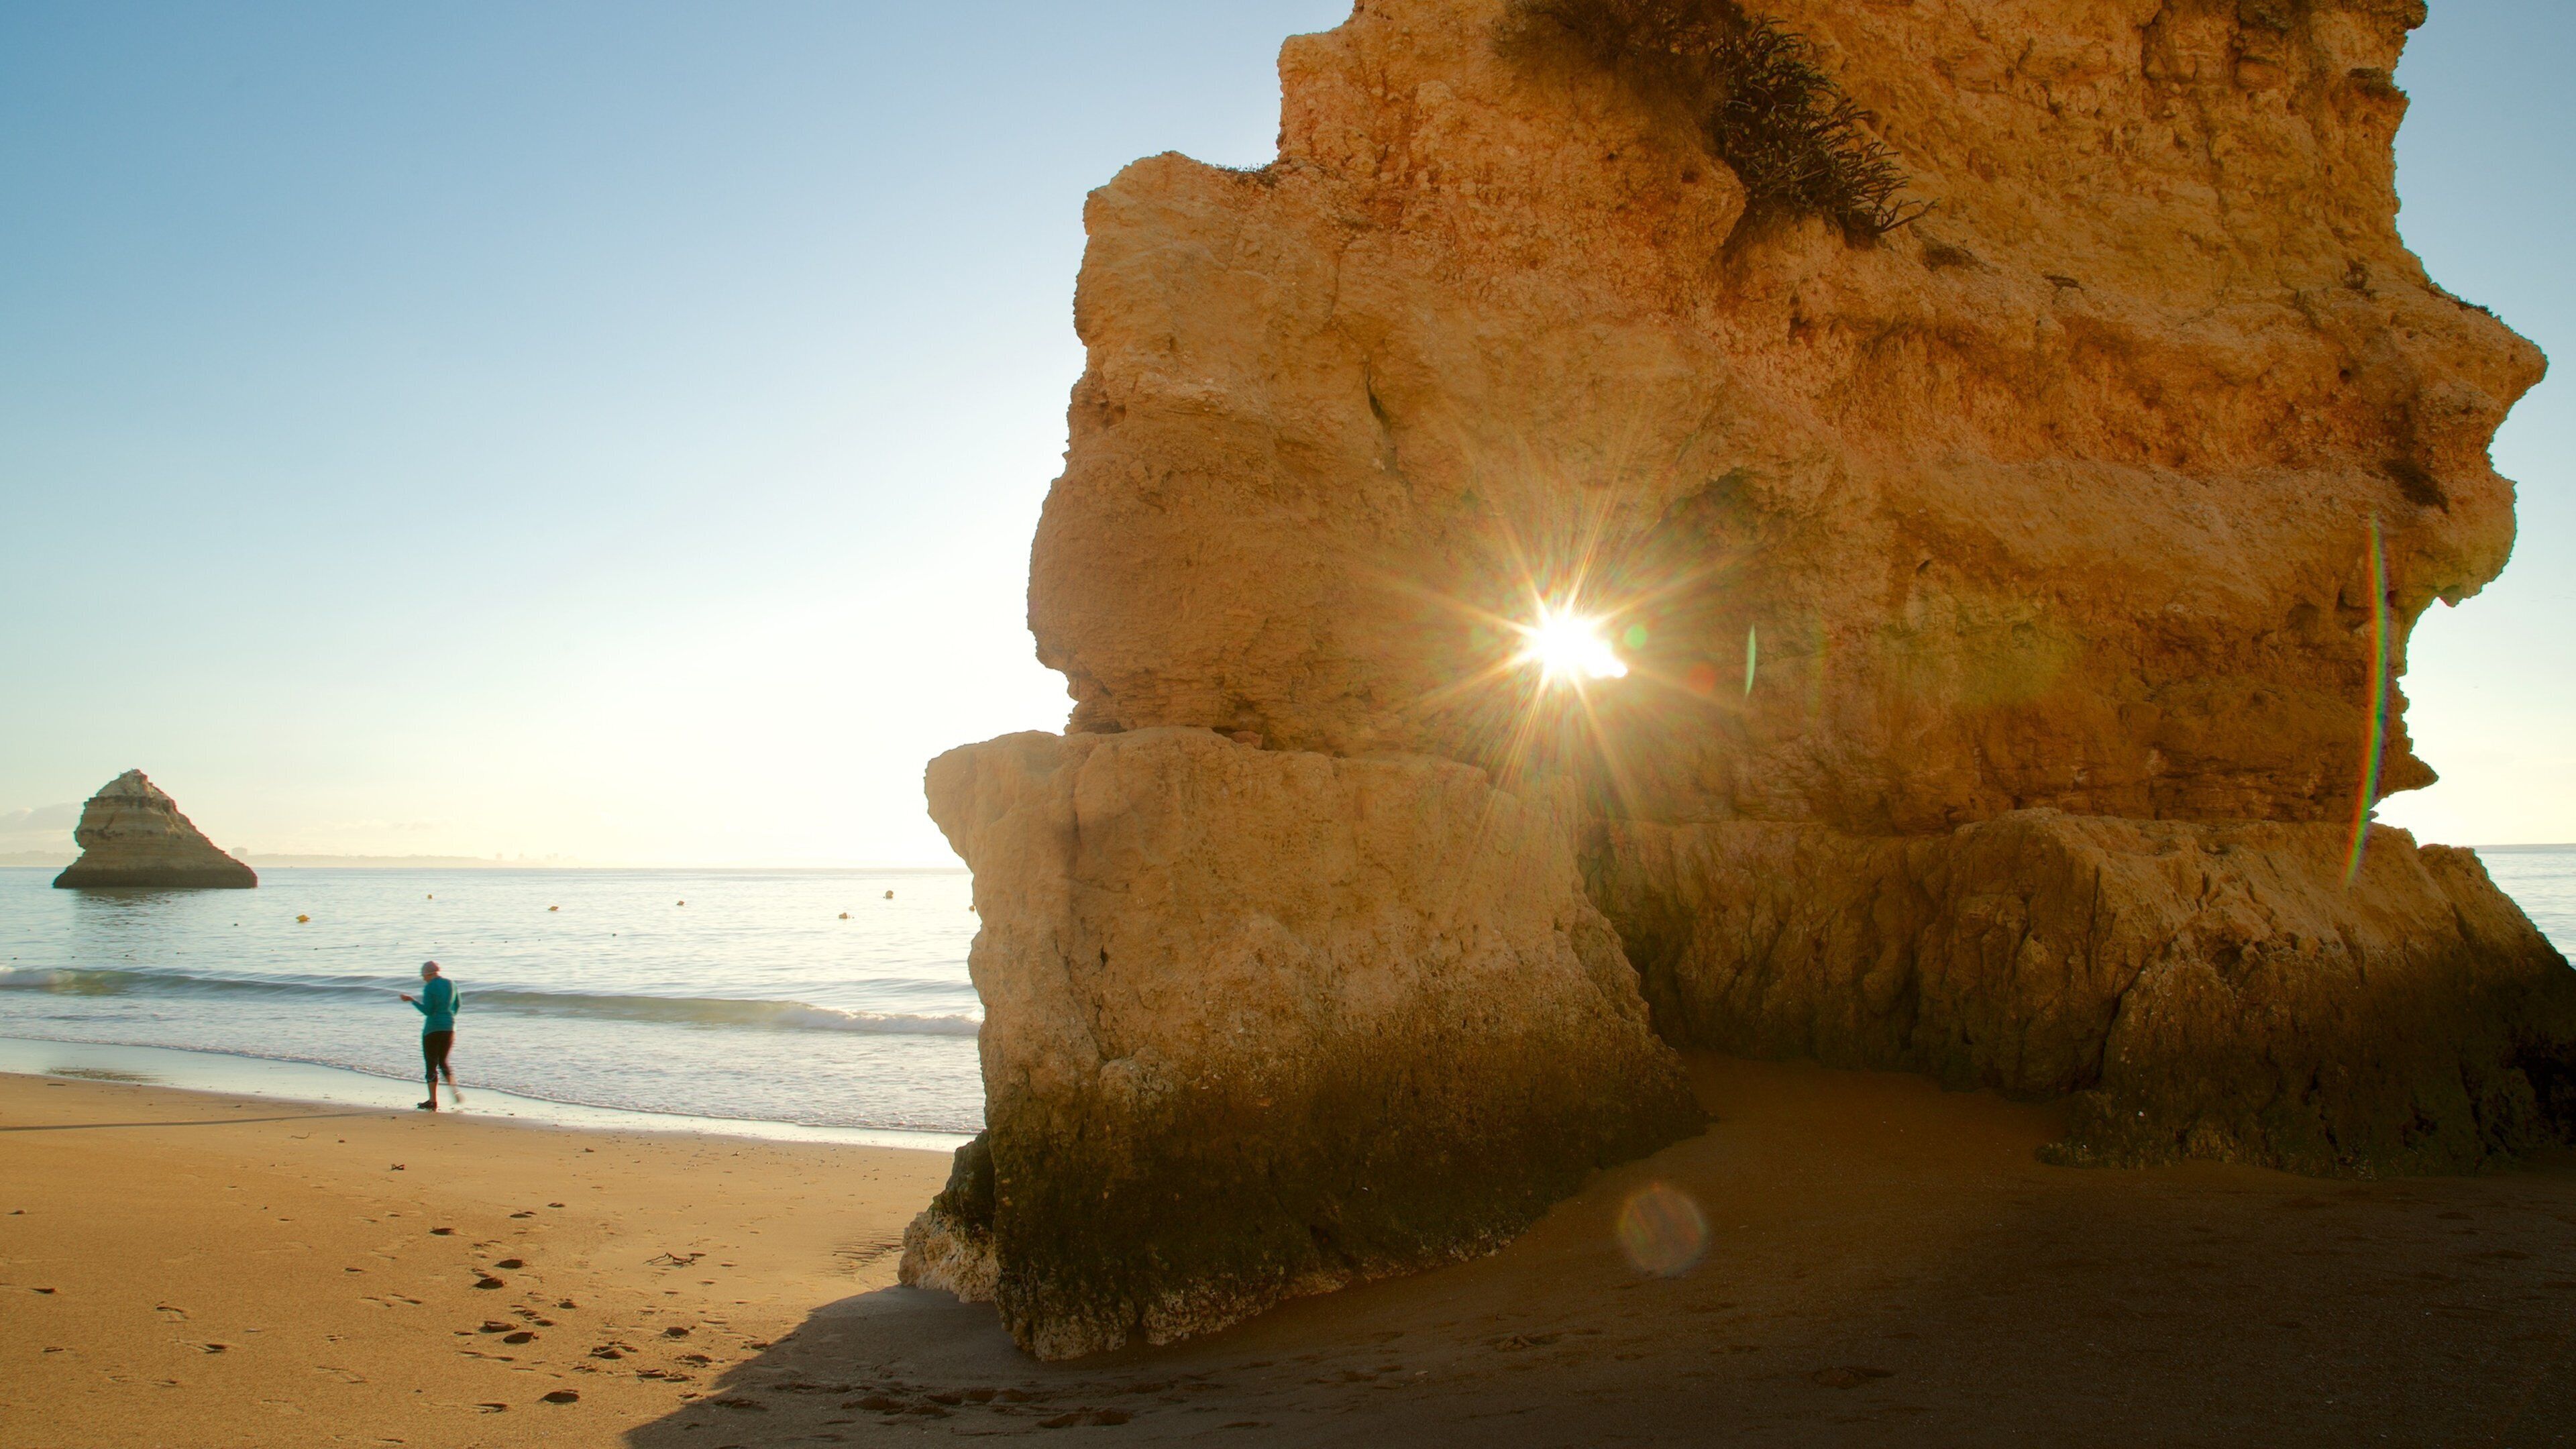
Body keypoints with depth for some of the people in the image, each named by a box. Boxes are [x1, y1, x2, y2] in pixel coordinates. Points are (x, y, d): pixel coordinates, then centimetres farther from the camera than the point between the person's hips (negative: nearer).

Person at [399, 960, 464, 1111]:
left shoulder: (429, 988, -13)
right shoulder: (451, 984, 6)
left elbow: (427, 1011, -17)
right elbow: (458, 1004, 16)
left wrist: (412, 1000, -9)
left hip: (433, 1030, -6)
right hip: (449, 1028, 6)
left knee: (431, 1065, 3)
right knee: (443, 1062, 20)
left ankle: (433, 1102, 3)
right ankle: (454, 1092, 4)